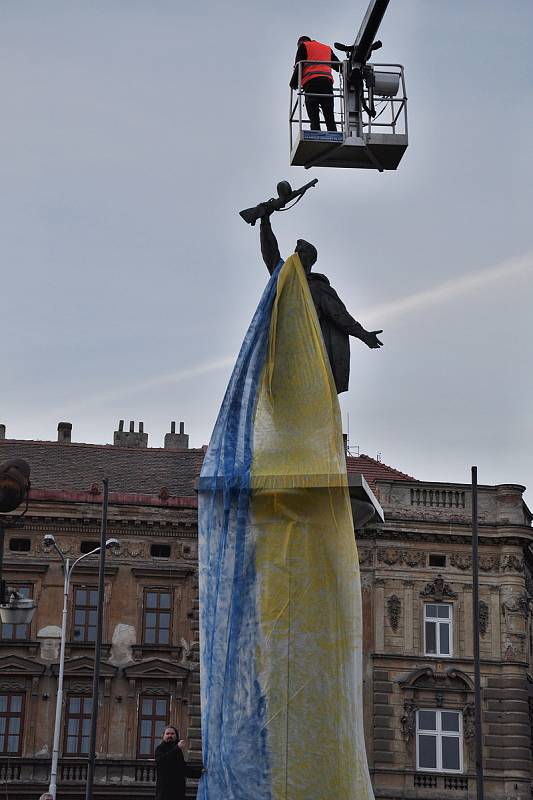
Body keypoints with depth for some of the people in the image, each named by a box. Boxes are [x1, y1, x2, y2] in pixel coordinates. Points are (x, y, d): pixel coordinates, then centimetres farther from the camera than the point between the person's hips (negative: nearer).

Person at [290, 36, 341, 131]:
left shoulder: (303, 46, 17)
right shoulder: (327, 48, 31)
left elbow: (298, 66, 5)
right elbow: (338, 65, 23)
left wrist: (293, 83, 12)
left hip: (311, 81, -4)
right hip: (327, 81, 4)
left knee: (314, 119, -9)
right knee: (330, 119, 0)